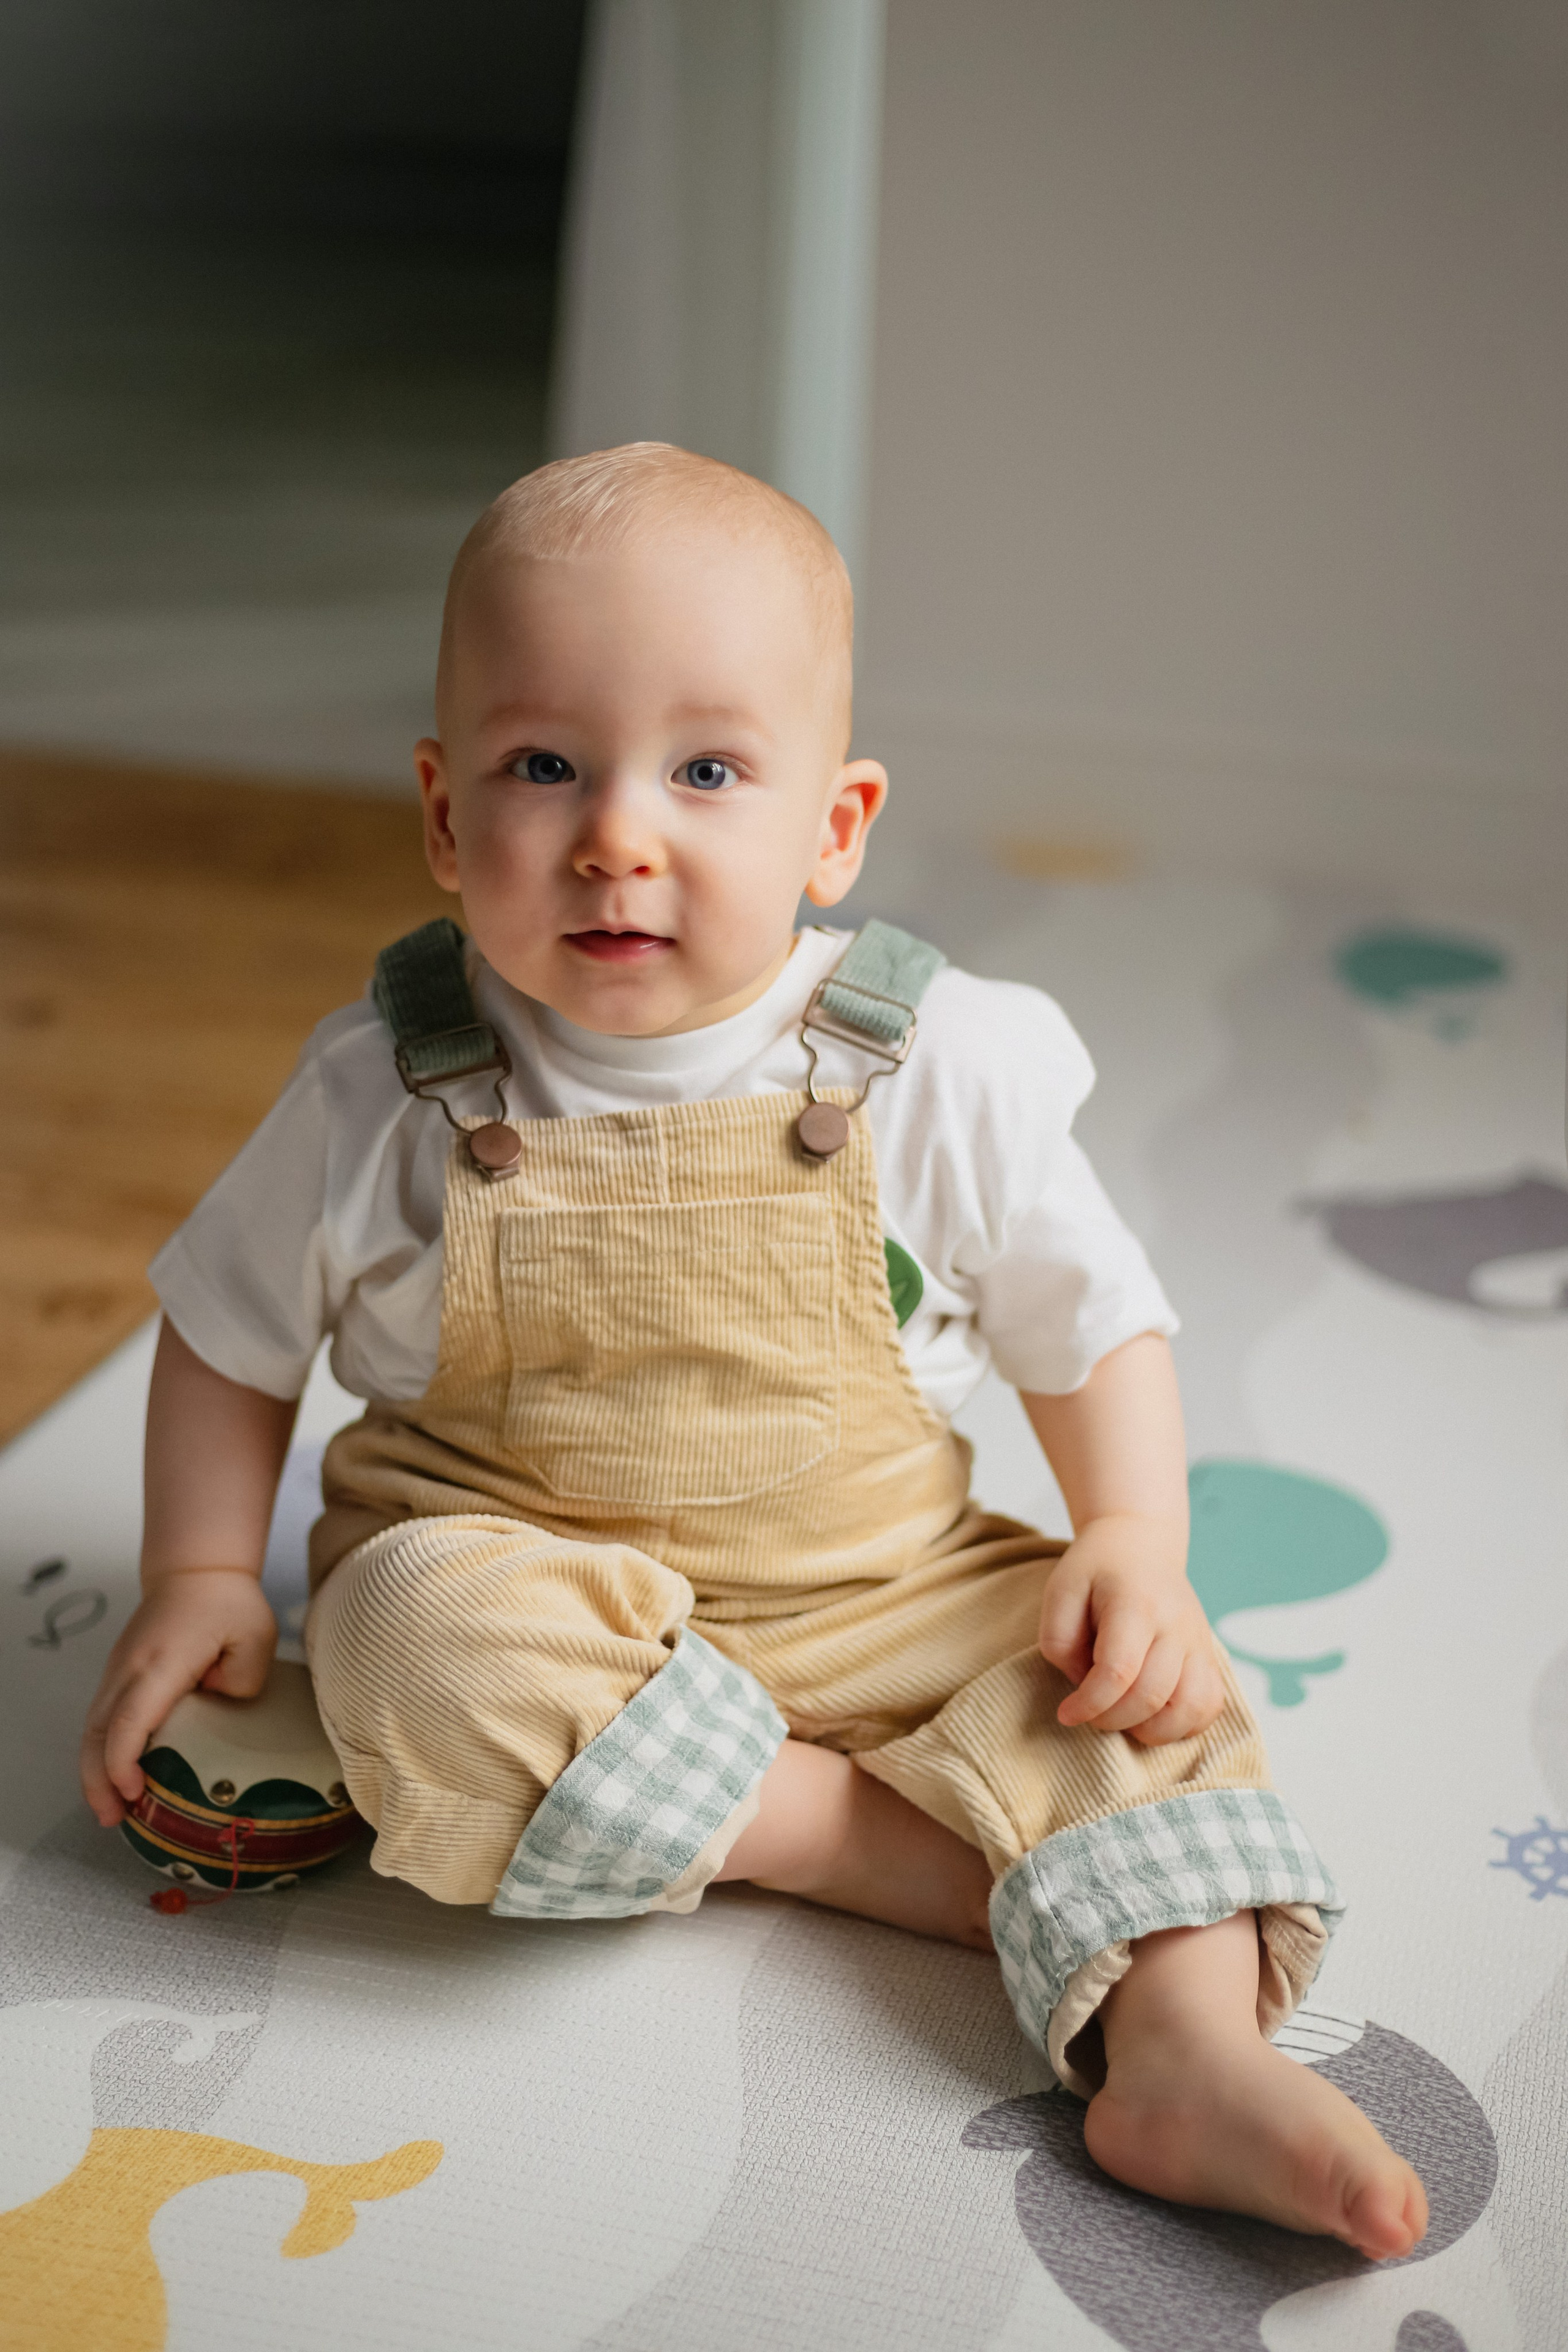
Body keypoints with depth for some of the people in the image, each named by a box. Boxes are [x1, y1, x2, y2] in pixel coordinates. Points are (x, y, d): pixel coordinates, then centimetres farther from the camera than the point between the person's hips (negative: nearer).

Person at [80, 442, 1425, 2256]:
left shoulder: (941, 1071, -10)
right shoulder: (387, 1096, -10)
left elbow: (1093, 1324, 0)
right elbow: (230, 1330, 6)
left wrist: (1136, 1547, -14)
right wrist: (199, 1576, -1)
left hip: (872, 1592, 1)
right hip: (519, 1570, 0)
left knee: (1131, 1681, -18)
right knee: (428, 1639, -32)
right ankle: (918, 1843, -21)